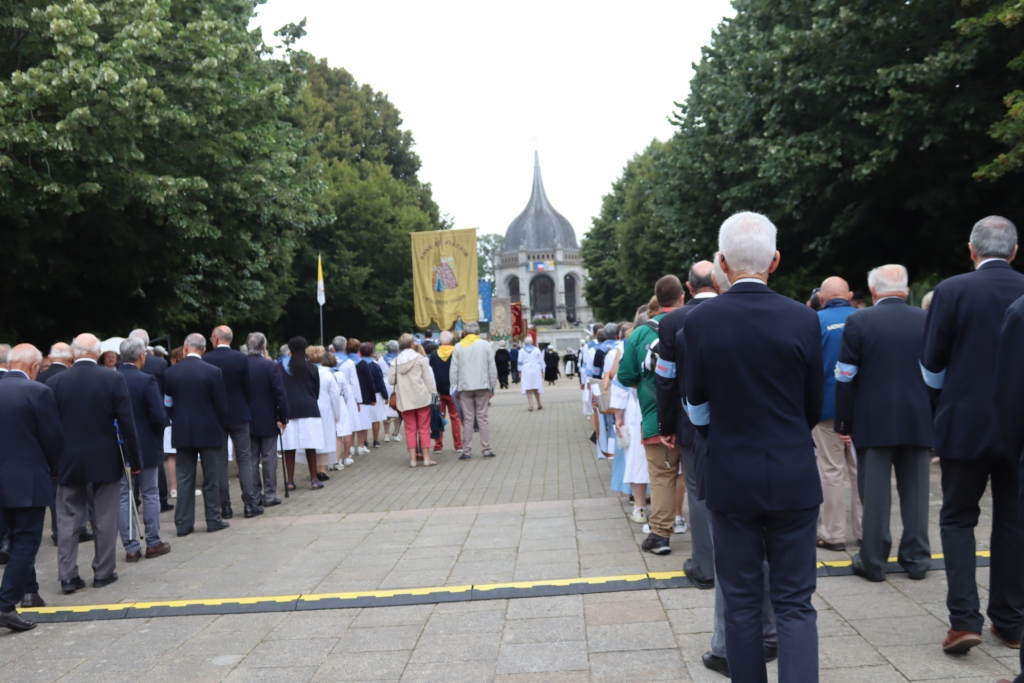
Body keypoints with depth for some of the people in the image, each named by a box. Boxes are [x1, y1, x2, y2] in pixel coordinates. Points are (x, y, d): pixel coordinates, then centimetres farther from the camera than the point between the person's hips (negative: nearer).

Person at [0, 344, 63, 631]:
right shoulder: (38, 392, -15)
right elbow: (53, 437, -12)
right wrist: (54, 469, 5)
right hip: (29, 480, -7)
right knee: (26, 542, -1)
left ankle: (28, 591, 33)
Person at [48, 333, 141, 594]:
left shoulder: (55, 382, -4)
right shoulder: (114, 379, -9)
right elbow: (126, 423, -9)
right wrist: (134, 459, 0)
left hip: (68, 462, 1)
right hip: (106, 460, -1)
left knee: (67, 520, 9)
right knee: (105, 520, 8)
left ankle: (68, 576, 9)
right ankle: (103, 573, 15)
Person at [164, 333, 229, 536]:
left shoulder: (170, 372, -3)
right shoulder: (213, 371, -10)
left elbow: (167, 404, 3)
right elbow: (221, 405, -6)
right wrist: (220, 426, 10)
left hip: (182, 432, 2)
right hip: (209, 431, -2)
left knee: (184, 478, 7)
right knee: (211, 478, 7)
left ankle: (183, 523, 9)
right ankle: (213, 520, 12)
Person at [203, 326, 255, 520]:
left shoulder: (206, 360, -8)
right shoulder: (241, 358, -7)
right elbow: (248, 387, -3)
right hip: (238, 414, 0)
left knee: (220, 462, 6)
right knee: (244, 459, 6)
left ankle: (225, 506, 7)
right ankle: (249, 504, 3)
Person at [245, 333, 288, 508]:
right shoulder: (271, 366, -12)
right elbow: (280, 394, -14)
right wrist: (283, 418, -5)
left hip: (246, 420, 3)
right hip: (268, 420, -3)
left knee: (251, 459, 9)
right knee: (269, 458, 4)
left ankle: (254, 496, 12)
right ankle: (269, 495, 6)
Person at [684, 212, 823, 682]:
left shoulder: (699, 321, -9)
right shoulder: (803, 320, -8)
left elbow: (697, 409, 0)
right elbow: (814, 406, 2)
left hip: (731, 480, 0)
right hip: (793, 480, 0)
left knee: (742, 602, 13)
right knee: (795, 604, 9)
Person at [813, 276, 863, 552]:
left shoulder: (816, 321, -10)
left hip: (828, 406, -3)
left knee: (832, 472, 3)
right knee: (861, 469, 11)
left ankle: (833, 534, 7)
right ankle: (865, 530, 18)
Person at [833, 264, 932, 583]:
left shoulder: (859, 321, -7)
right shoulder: (927, 320, 2)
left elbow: (845, 378, -7)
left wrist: (843, 423, 1)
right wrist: (935, 421, 14)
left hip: (874, 421, -2)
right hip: (918, 421, 3)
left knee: (875, 493, 4)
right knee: (915, 491, 11)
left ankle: (873, 562, 9)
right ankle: (917, 558, 19)